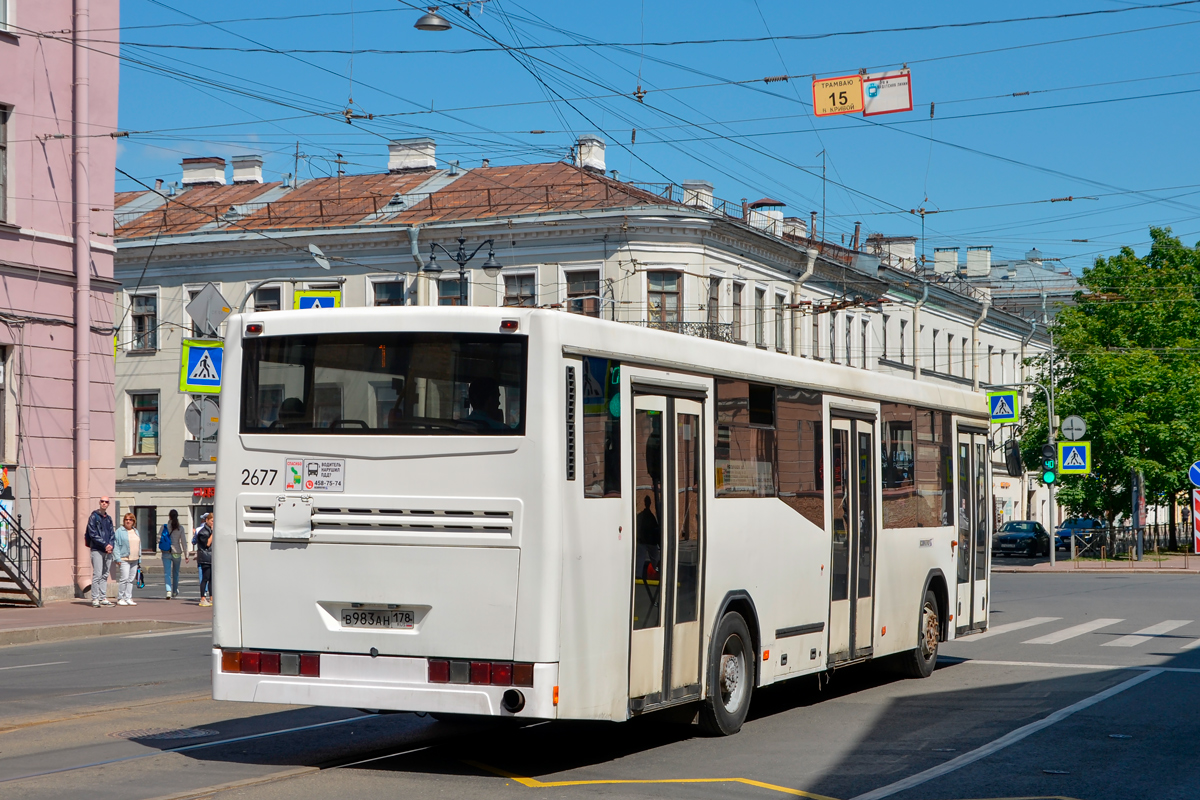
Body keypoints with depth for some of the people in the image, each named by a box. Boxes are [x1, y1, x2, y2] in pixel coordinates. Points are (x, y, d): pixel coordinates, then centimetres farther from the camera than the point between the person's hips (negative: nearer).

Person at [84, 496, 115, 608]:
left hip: (108, 550, 6)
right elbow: (93, 534, -10)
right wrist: (105, 544, -15)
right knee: (97, 575, -10)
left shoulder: (109, 518, 17)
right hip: (97, 550, -6)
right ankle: (95, 599, -9)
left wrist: (111, 545, -3)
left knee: (105, 575, 8)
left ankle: (103, 598, 12)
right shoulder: (94, 517, -3)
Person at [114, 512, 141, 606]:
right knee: (124, 578, -12)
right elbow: (116, 545, -6)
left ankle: (128, 598, 10)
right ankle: (120, 598, -4)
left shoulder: (135, 531, 17)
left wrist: (139, 558, 16)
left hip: (134, 560, 6)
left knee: (131, 579, 6)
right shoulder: (119, 531, -2)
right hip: (124, 559, -6)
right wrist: (118, 558, -14)